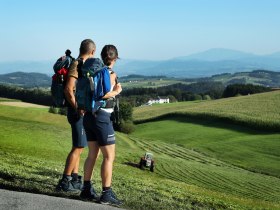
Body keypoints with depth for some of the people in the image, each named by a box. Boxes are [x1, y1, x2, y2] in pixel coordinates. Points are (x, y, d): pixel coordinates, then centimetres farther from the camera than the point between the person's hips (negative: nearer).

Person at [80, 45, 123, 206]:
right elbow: (101, 94, -24)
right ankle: (107, 194, -1)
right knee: (109, 156, -1)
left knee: (93, 154, 16)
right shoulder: (111, 74, -11)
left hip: (89, 115, 8)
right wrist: (116, 92, -10)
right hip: (102, 117, -8)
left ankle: (87, 189, 20)